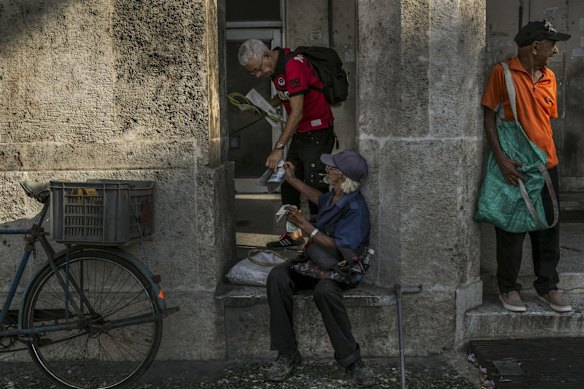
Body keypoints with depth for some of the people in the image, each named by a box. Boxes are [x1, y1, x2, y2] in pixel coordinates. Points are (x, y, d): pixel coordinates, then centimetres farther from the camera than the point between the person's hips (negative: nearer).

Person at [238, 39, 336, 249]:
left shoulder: (293, 65, -24)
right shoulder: (275, 67, 6)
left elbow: (297, 112, -29)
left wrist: (278, 148, -30)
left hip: (317, 132, -10)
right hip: (299, 134, 10)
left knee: (314, 188, -9)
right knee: (288, 184, 10)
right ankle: (294, 235, 18)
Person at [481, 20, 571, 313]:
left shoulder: (549, 78, 8)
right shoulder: (503, 73, -9)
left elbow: (547, 120, 15)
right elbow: (489, 118, -9)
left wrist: (548, 157, 10)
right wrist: (501, 159, -16)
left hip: (546, 165, 5)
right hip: (513, 167, -5)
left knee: (548, 229, 10)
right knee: (511, 230, 5)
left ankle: (547, 286, 23)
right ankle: (508, 288, 19)